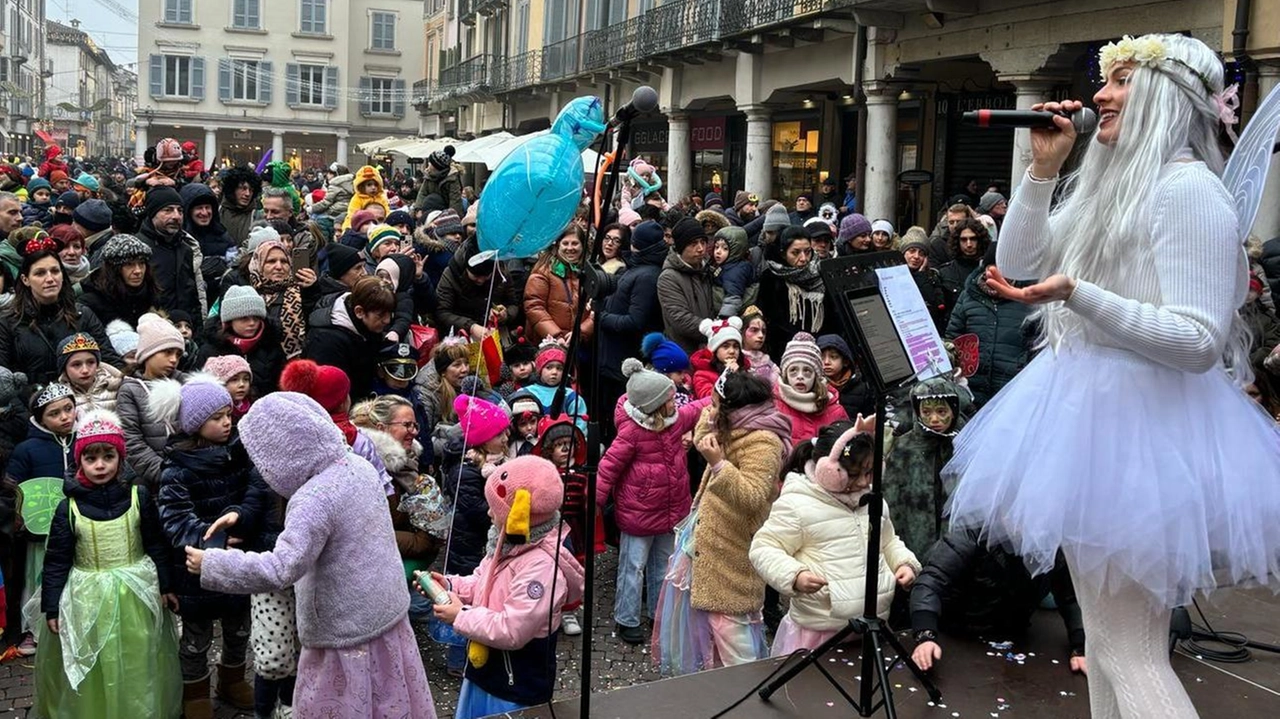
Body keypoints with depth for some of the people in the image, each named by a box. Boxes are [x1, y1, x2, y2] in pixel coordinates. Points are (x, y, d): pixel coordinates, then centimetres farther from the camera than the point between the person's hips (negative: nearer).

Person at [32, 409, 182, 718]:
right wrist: (52, 607, -2)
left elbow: (156, 545, 3)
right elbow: (57, 560, -2)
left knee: (137, 669, 12)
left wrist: (166, 586, 5)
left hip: (136, 594, 1)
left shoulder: (139, 497, -5)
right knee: (91, 673, 10)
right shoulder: (69, 507, -6)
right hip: (88, 598, 0)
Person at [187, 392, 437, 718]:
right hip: (387, 615, 8)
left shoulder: (313, 500, -26)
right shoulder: (359, 466, -1)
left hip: (347, 633, -8)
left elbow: (280, 570, -32)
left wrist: (210, 564, -21)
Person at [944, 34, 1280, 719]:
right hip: (1092, 408, 10)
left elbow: (1199, 341, -20)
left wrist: (1075, 293, -29)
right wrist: (1043, 169, 5)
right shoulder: (1111, 185, 14)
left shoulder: (1187, 187, -14)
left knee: (1127, 647, -8)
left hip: (1141, 421, -10)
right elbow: (1018, 264, 13)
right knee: (1104, 631, 17)